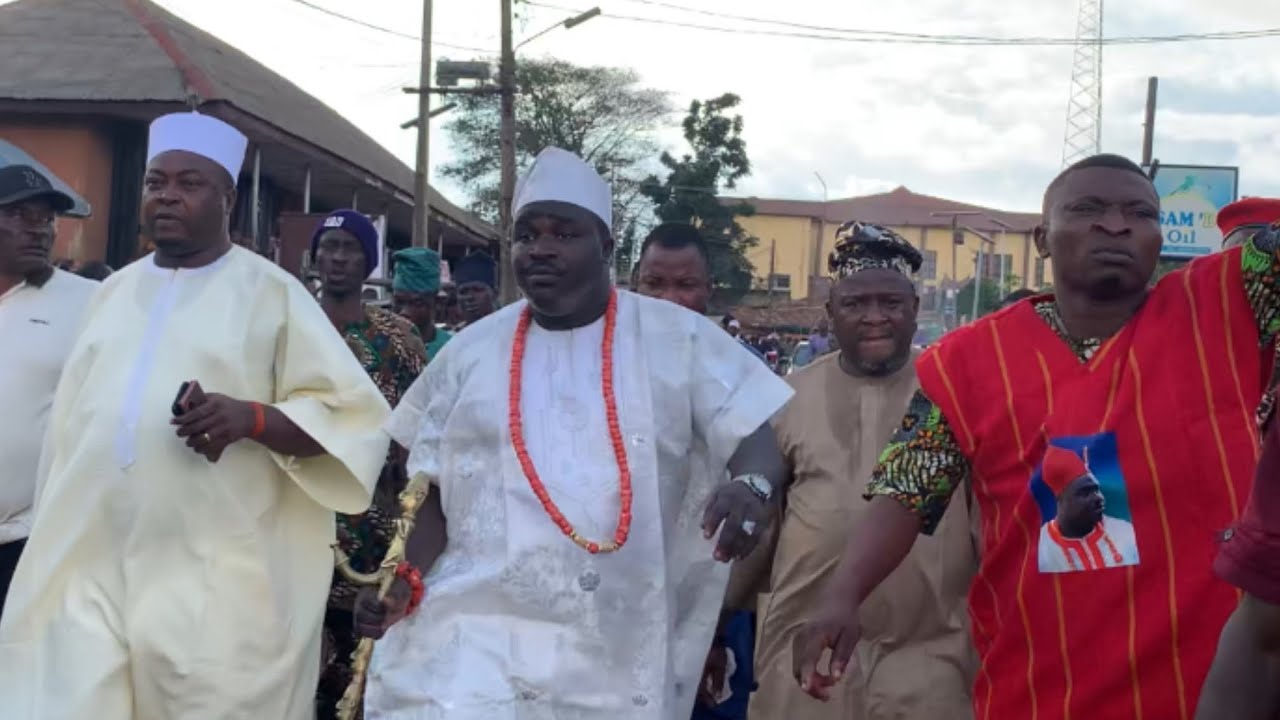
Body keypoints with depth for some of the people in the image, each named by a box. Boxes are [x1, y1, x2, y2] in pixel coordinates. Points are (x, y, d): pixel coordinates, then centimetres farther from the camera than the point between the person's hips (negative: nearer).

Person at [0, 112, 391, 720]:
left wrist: (250, 418, -21)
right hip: (89, 571, 4)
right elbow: (71, 422, 20)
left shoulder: (270, 293, 0)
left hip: (217, 583, -4)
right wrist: (52, 542, 15)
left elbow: (352, 416, -5)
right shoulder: (115, 291, 16)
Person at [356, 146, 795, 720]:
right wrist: (406, 576, -3)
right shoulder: (472, 351, 8)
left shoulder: (678, 338, 2)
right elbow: (434, 491, 13)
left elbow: (755, 433, -3)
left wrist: (751, 485, -26)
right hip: (478, 634, 1)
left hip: (622, 651, 0)